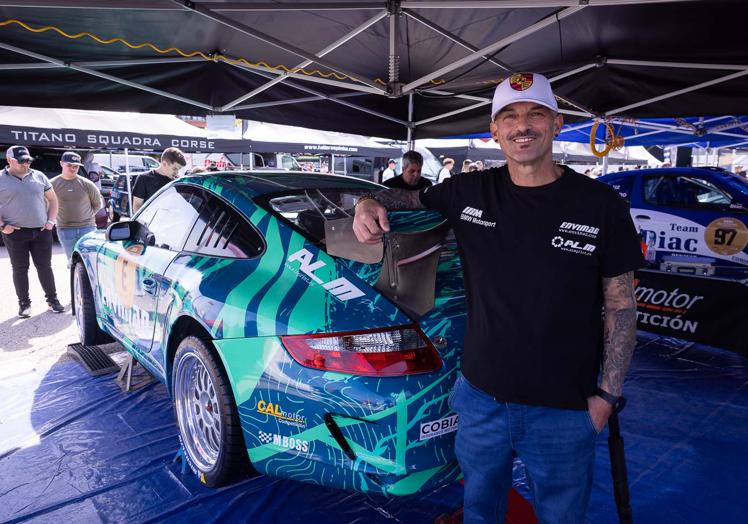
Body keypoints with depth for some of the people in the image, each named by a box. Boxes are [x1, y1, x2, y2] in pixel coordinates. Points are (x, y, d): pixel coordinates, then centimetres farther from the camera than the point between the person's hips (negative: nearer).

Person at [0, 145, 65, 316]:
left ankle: (52, 299, 16)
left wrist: (50, 221, 4)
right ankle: (24, 303, 15)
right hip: (15, 233, -2)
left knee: (44, 266, 7)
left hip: (41, 231, 2)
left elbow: (52, 199, 15)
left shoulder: (38, 176, 8)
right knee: (20, 269, 5)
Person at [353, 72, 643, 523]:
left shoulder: (601, 204, -9)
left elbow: (621, 305, -4)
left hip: (564, 409, -2)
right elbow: (410, 197, 13)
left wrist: (609, 393, -8)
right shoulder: (470, 192, -4)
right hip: (481, 395, 2)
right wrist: (370, 202, -10)